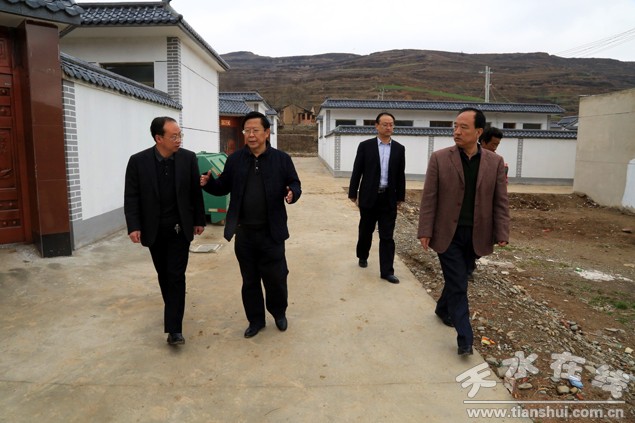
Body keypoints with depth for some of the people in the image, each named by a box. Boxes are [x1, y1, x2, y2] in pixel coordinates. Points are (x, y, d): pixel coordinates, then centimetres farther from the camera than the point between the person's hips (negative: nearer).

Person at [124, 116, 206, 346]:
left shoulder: (188, 158, -5)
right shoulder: (138, 161, -8)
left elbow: (195, 191, 1)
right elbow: (131, 196, -6)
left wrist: (199, 220, 4)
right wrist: (134, 226, -13)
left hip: (180, 228, -1)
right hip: (154, 230, 1)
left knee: (176, 276, -3)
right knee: (164, 275, 14)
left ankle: (174, 328, 0)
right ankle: (173, 310, 36)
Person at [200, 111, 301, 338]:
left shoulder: (281, 158, -2)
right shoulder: (235, 159, 4)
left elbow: (295, 185, 3)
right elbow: (223, 187, 9)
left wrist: (293, 194, -21)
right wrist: (208, 182, -12)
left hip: (271, 232, -2)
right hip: (244, 232, 2)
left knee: (276, 277, 8)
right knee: (250, 280, 13)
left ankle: (279, 313, 35)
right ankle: (256, 319, 32)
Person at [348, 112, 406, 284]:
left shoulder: (399, 148, 5)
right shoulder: (365, 146, -1)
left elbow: (400, 174, 7)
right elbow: (357, 171, -1)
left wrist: (400, 196, 7)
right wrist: (353, 193, -3)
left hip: (389, 197, 1)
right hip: (369, 196, -1)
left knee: (387, 236, 1)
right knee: (365, 230, 15)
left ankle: (387, 271, 6)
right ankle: (363, 256, 40)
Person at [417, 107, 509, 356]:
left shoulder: (495, 162, 1)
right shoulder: (440, 158, -5)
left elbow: (500, 202, 2)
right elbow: (429, 198, -5)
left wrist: (502, 234, -5)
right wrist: (425, 231, -8)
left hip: (476, 235, 3)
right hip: (448, 233, -3)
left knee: (456, 279, 17)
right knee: (458, 285, -2)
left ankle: (443, 309, 44)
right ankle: (465, 338, 7)